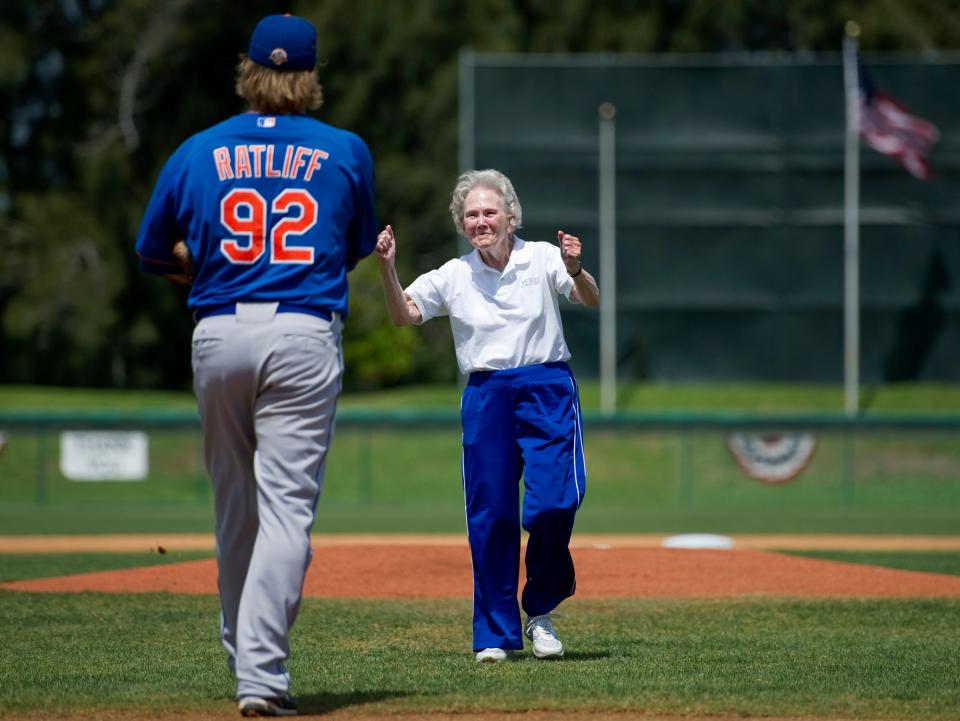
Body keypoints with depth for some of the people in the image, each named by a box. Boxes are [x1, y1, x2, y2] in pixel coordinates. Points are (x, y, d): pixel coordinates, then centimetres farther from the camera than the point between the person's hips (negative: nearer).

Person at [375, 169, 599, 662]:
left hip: (548, 390, -2)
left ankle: (540, 611, 8)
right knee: (490, 514, 1)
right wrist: (387, 270, -13)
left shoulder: (542, 259, 2)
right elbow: (403, 315, 3)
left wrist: (575, 271, -31)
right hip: (486, 396, 2)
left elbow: (590, 300, -10)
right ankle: (496, 632, 10)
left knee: (553, 503, -14)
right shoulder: (453, 277, 7)